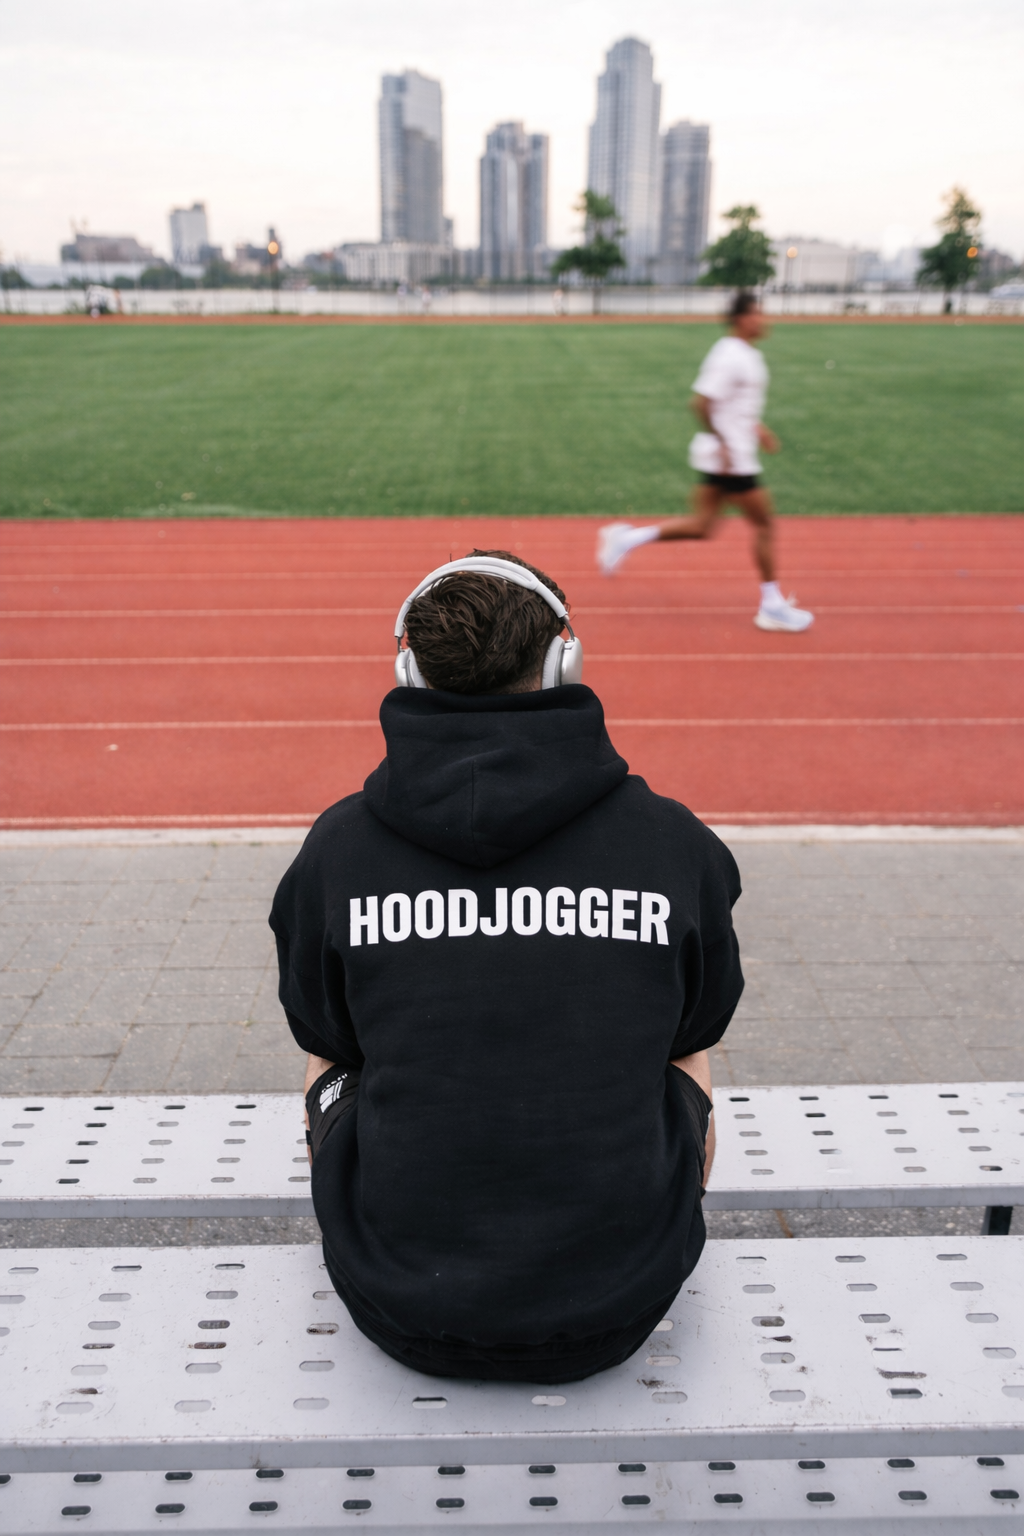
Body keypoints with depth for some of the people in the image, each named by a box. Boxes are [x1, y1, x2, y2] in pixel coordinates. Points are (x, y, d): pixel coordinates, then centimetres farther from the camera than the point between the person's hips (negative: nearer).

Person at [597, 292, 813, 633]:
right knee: (765, 524, -1)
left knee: (702, 527, 12)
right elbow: (701, 403, -23)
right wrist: (722, 443, -22)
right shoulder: (729, 357, -17)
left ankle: (626, 537, 14)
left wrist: (756, 428, 21)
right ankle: (772, 606, 9)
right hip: (731, 459, -10)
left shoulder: (748, 355, 15)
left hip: (721, 459, 10)